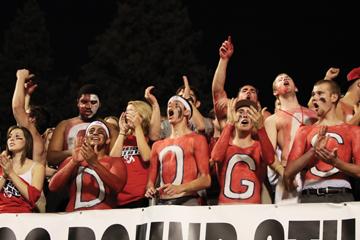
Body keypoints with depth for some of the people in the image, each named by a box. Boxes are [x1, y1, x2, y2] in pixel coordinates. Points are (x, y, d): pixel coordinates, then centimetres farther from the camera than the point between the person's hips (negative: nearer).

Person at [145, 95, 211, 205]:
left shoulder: (196, 140, 3)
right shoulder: (158, 145, 19)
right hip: (162, 203, 5)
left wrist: (180, 188, -18)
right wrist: (150, 189, -3)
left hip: (186, 201, -5)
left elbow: (205, 180, -4)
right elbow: (151, 179, 20)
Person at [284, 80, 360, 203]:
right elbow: (288, 172, 6)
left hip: (341, 195, -1)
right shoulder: (304, 131, 16)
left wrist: (335, 162, -13)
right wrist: (313, 150, -7)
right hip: (310, 196, 1)